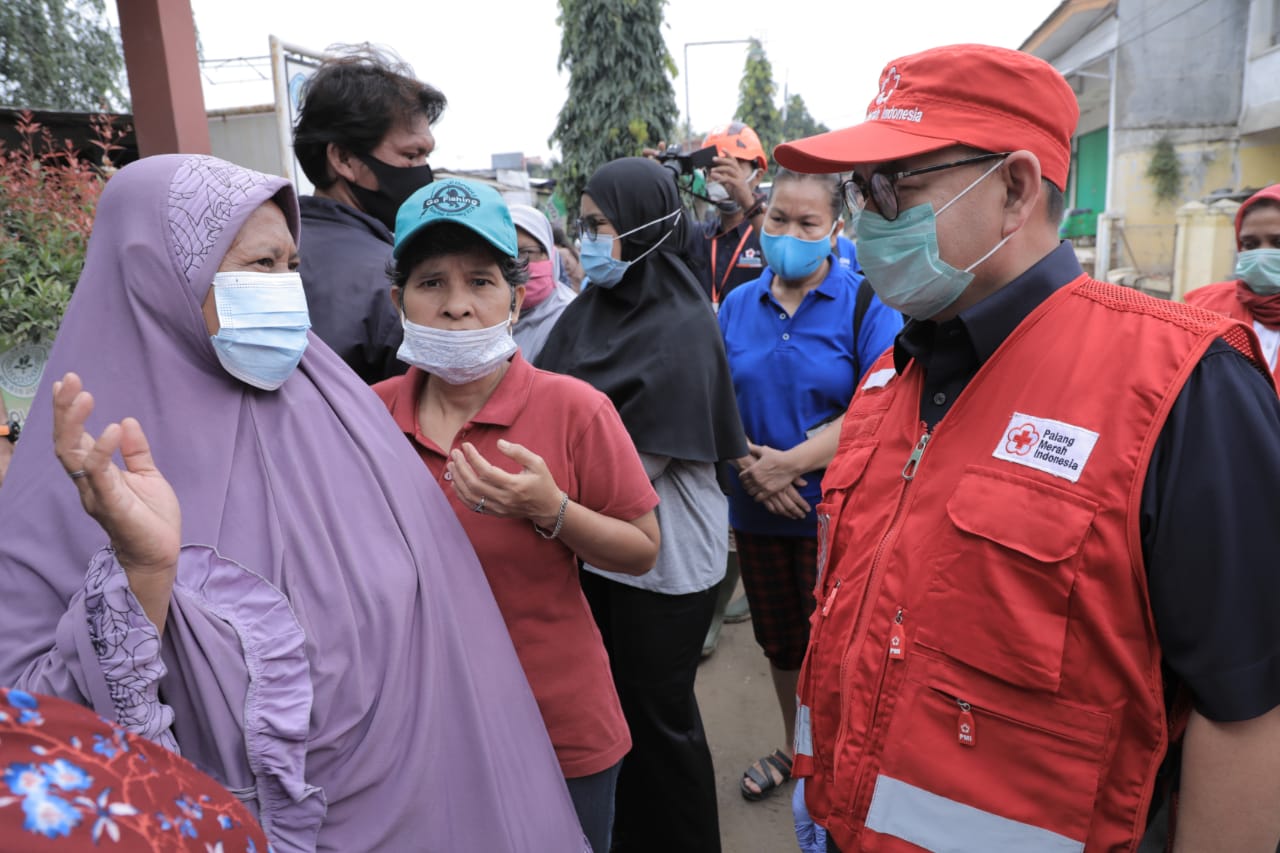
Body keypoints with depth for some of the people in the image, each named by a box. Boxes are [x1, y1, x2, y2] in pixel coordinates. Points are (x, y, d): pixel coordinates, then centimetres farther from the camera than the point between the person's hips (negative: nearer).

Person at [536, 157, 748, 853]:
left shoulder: (682, 326, -13)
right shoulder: (586, 311, 6)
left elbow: (645, 457, -17)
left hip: (664, 554, -6)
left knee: (658, 715, 9)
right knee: (610, 700, 18)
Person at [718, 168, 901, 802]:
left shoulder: (865, 303, -8)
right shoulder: (737, 304, 6)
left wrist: (788, 463, -20)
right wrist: (750, 464, -13)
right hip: (756, 510, 5)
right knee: (779, 641, 20)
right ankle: (795, 748, 43)